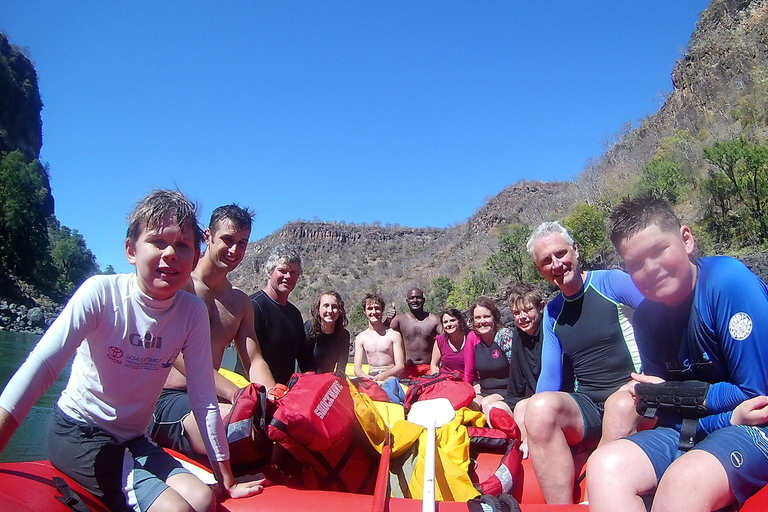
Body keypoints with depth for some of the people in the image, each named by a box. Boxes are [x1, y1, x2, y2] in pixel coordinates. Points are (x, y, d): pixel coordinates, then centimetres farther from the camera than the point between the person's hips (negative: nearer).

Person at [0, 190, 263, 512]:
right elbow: (43, 365, -24)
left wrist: (227, 482, -6)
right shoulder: (102, 292, -18)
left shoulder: (193, 313, -10)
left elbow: (204, 400, -8)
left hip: (132, 440, 5)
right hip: (78, 433, -4)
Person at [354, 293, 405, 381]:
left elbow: (400, 366, -3)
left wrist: (384, 375, -24)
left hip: (390, 376, -2)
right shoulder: (360, 338, 10)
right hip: (371, 377, 2)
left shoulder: (394, 334, 2)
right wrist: (366, 376, -20)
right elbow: (357, 369, 5)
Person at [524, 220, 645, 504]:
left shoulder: (613, 282, -1)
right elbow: (550, 377, 14)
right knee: (540, 406, -28)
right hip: (588, 409, 4)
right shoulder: (551, 313, 15)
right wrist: (536, 425, 0)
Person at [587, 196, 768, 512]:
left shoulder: (728, 282, -18)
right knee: (606, 465, -21)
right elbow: (669, 413, 3)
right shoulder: (646, 317, 0)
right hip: (689, 430, 5)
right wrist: (730, 417, -15)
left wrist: (672, 393, -8)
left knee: (684, 479, -35)